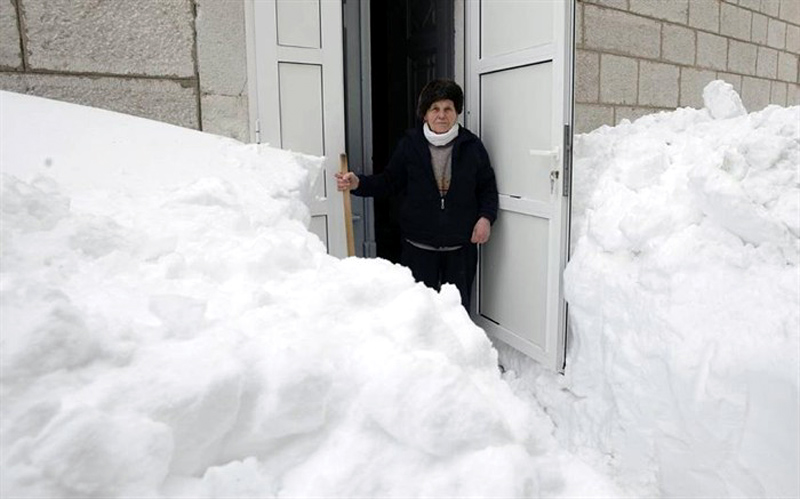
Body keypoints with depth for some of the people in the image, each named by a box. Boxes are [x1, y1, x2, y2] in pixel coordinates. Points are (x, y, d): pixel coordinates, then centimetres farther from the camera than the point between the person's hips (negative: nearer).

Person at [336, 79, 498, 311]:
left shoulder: (472, 145, 0)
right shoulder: (410, 144, -1)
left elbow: (488, 188, 7)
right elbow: (390, 182, 4)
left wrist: (486, 217, -8)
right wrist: (358, 183, -11)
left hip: (461, 248, 1)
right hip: (418, 246, 0)